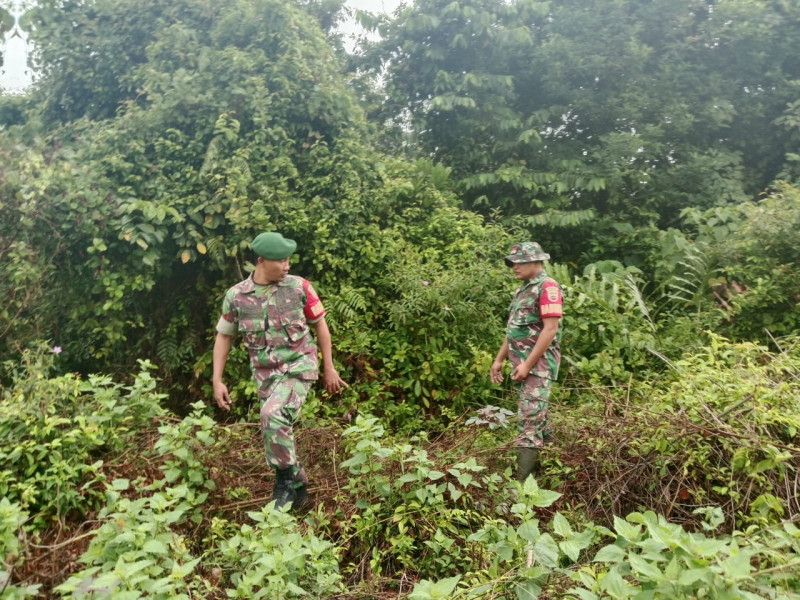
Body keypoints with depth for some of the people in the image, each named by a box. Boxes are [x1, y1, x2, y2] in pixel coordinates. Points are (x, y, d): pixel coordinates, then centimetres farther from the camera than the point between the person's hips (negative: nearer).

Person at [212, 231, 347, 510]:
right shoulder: (236, 296, -5)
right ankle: (298, 487, 35)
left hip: (299, 366, -3)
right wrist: (217, 381, 3)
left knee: (272, 416, -27)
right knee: (279, 432, 12)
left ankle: (286, 479, -6)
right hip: (266, 374, 4)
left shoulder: (299, 287, -9)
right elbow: (224, 336, 7)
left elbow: (320, 324, 2)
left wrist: (329, 368, 4)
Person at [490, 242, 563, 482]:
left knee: (530, 420, -11)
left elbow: (550, 329, -19)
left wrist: (528, 364, -20)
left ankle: (522, 481, -10)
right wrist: (499, 359, 18)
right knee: (535, 418, 15)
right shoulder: (523, 289, 17)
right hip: (522, 363, 9)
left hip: (538, 364, -9)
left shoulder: (547, 287, -12)